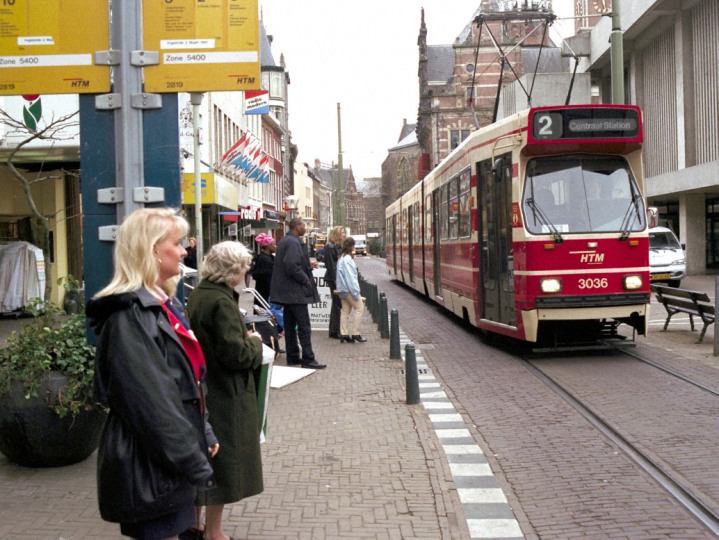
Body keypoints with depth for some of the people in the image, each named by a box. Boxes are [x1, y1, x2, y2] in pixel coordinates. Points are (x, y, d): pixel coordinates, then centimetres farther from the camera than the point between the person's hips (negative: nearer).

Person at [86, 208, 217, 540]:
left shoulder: (158, 305, 11)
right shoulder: (130, 315, -19)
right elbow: (152, 400, -23)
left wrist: (203, 436, 17)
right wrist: (194, 462, -20)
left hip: (173, 458, 9)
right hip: (151, 463, -9)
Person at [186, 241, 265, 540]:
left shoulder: (198, 294, 5)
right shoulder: (222, 302, -23)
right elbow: (235, 354, -25)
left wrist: (243, 336, 10)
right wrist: (254, 342, -7)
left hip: (204, 389, 9)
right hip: (226, 394, -9)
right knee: (224, 461, 5)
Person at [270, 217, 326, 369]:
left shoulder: (285, 241, 15)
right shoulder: (293, 243, -17)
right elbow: (292, 266, -26)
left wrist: (309, 266, 14)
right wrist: (306, 280, -15)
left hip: (287, 292, 11)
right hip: (296, 292, -11)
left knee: (290, 325, 13)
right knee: (304, 326, -6)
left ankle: (293, 357, 19)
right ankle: (307, 359, -4)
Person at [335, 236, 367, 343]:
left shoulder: (341, 258, 14)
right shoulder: (347, 259, -16)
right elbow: (350, 277, -20)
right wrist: (356, 293, -19)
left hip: (343, 290, 10)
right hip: (348, 289, -10)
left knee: (346, 311, 9)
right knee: (359, 307, -3)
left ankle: (344, 334, 8)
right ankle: (355, 334, -3)